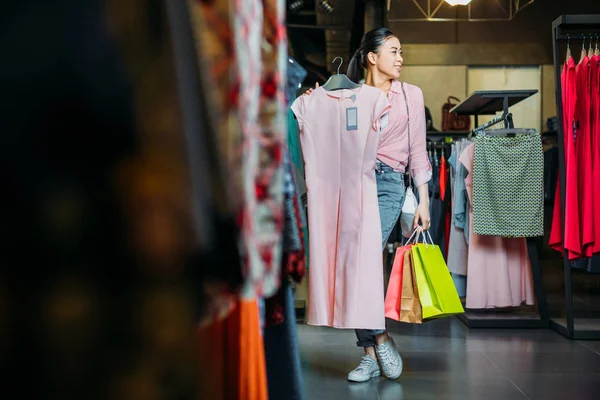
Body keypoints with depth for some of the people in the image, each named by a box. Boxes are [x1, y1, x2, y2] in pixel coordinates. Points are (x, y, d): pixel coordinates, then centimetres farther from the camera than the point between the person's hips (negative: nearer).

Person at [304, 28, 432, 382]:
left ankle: (379, 339, 1)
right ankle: (372, 354, 6)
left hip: (388, 184, -2)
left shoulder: (411, 95, 12)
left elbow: (417, 151, 9)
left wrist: (424, 200, 3)